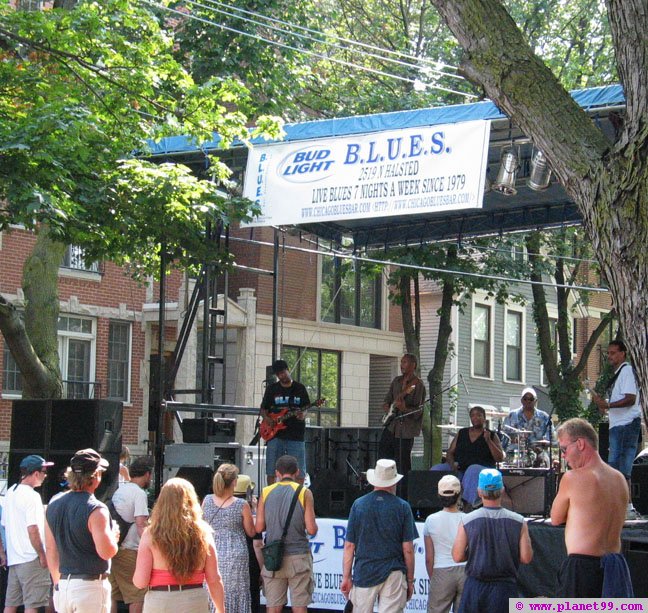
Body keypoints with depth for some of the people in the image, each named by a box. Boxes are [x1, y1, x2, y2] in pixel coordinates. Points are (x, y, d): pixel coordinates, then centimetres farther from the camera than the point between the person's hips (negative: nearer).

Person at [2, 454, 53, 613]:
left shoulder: (10, 492, 12)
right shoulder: (31, 496, -15)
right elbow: (33, 529, -20)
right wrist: (42, 555, -13)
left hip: (13, 558, 9)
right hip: (31, 558, -8)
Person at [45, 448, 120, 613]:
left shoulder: (53, 507, 7)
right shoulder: (95, 510, -15)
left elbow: (50, 549, 13)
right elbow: (106, 552, -20)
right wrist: (114, 535, 1)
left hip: (63, 586, 7)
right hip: (90, 587, -7)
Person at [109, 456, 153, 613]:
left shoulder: (117, 490, 15)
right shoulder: (139, 493, -11)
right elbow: (141, 525, -20)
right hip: (129, 552, -8)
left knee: (112, 596, 11)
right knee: (137, 596, -2)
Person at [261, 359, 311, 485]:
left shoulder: (300, 388, 7)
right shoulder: (271, 389, 9)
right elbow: (263, 409, 14)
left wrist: (303, 415, -14)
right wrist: (267, 419, -6)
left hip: (296, 436, -1)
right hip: (275, 435, 1)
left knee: (299, 471, -4)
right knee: (271, 470, 2)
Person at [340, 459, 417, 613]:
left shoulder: (358, 505, 2)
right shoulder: (402, 507, -2)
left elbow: (349, 546, 1)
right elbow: (408, 549, -2)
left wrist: (346, 577, 8)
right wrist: (410, 580, 8)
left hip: (363, 574, 1)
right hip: (393, 574, -1)